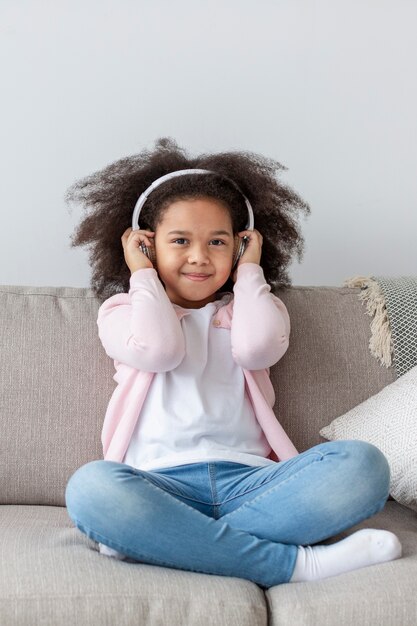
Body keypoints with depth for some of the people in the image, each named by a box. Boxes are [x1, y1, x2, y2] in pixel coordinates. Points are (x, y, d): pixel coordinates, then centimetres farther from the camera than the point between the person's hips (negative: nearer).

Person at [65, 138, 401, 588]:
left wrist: (249, 271, 12)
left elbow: (258, 347, -3)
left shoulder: (249, 308, 24)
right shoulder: (123, 310, 19)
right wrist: (143, 276, 9)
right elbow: (159, 349, -6)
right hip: (160, 481, -1)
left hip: (247, 476, 2)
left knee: (362, 463, -26)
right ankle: (294, 563, -33)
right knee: (90, 487, -37)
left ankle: (162, 542, -30)